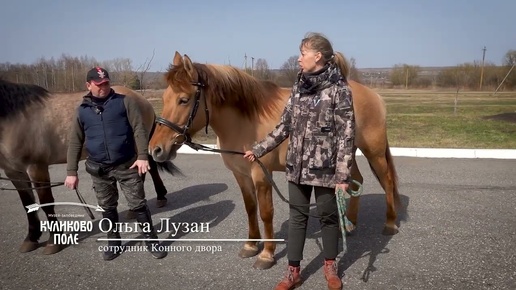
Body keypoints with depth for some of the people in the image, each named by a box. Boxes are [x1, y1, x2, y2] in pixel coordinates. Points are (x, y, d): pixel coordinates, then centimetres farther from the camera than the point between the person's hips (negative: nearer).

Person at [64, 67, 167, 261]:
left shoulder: (124, 102, -3)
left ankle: (151, 242, 17)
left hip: (127, 165, -3)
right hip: (99, 169, 3)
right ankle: (113, 243, 31)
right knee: (107, 208, 14)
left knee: (138, 205, 3)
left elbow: (139, 130, -7)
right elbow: (75, 142, 7)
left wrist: (142, 156, -17)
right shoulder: (82, 110, 5)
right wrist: (71, 172, 3)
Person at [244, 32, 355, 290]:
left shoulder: (339, 89, -12)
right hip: (297, 165, 5)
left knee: (328, 216, 12)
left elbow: (346, 135, -13)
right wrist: (258, 149, 8)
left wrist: (343, 175, -17)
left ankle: (330, 266, 35)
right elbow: (284, 126, 10)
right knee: (297, 216, 12)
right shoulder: (299, 86, 5)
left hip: (325, 167, -5)